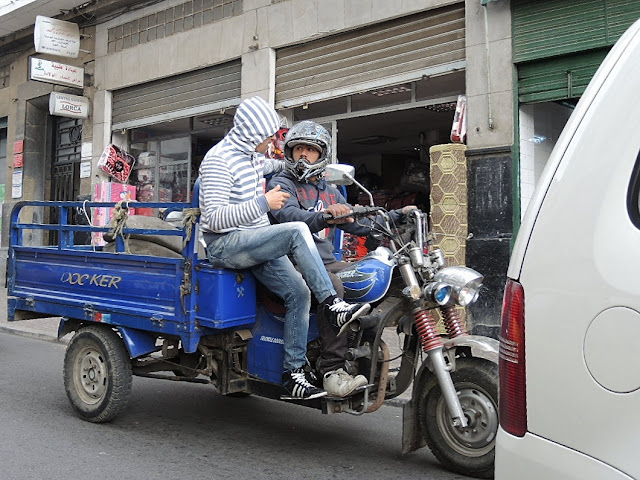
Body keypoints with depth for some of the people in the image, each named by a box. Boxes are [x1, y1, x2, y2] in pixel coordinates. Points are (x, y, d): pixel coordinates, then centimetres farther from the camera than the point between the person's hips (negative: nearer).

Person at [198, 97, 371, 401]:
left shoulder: (251, 156, 13)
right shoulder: (219, 159, -14)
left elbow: (267, 165, 42)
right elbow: (214, 218, -23)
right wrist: (263, 203, -25)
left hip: (255, 243, 9)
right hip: (224, 245, -9)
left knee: (299, 293, -8)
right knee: (297, 231, -28)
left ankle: (293, 375, -3)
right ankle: (332, 305, -20)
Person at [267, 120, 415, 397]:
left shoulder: (329, 191, 24)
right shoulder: (281, 184, 2)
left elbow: (358, 224, 25)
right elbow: (291, 216, -20)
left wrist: (397, 216, 17)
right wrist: (325, 217, -39)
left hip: (326, 262, 7)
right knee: (333, 287, -35)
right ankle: (332, 369, -34)